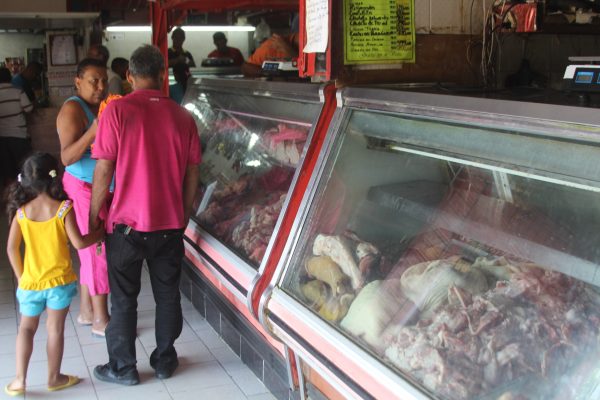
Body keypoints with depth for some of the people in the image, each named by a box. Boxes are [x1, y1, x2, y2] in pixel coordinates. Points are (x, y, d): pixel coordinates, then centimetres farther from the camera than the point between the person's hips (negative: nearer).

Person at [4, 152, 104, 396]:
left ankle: (19, 380, 12)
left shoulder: (21, 212, -5)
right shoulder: (63, 209, -14)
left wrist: (20, 276, 11)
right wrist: (99, 234, 1)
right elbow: (78, 242, -16)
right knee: (55, 329, 10)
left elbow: (11, 248, -1)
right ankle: (54, 378, 22)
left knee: (26, 327, 17)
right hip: (60, 280, -2)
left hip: (30, 282, 3)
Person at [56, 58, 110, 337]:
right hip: (84, 189, -8)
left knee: (92, 251, 14)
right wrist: (93, 132, -35)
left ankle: (86, 312, 25)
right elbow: (67, 157, -23)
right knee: (99, 251, -3)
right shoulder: (73, 109, -15)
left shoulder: (101, 106, 10)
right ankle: (101, 320, 7)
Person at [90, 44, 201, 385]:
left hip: (128, 223, -3)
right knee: (168, 294, 16)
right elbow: (192, 173, 4)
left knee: (124, 299, 11)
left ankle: (123, 368, 22)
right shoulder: (182, 116, -1)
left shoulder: (117, 111, -11)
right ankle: (165, 361, 29)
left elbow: (104, 171, -12)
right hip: (170, 223, 3)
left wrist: (93, 216, 0)